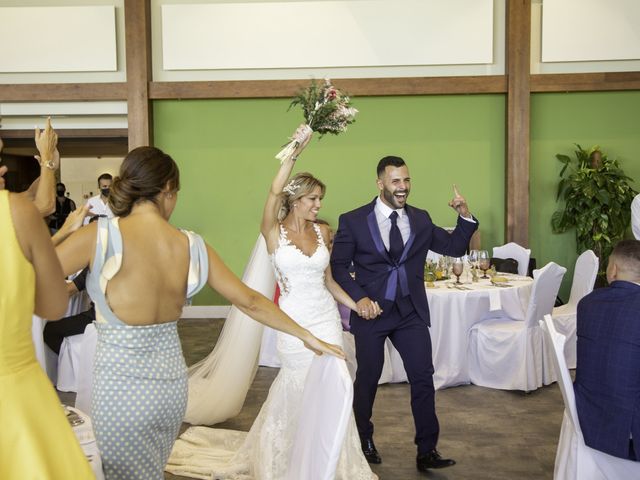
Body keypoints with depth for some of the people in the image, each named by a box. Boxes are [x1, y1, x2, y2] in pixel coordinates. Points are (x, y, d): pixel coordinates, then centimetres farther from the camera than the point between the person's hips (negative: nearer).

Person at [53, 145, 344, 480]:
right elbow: (251, 301, 4)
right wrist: (307, 336, 15)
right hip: (171, 381, 4)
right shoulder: (193, 246, -4)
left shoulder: (98, 236, -15)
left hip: (121, 387, -4)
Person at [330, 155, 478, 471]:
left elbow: (454, 248, 7)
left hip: (411, 313, 2)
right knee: (367, 378, 12)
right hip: (371, 311, -2)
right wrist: (358, 297, -17)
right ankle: (363, 440, 35)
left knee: (423, 378, -1)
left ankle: (427, 451, 10)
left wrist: (465, 217, -9)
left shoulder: (420, 220, 6)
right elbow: (338, 266, -3)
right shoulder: (353, 221, -4)